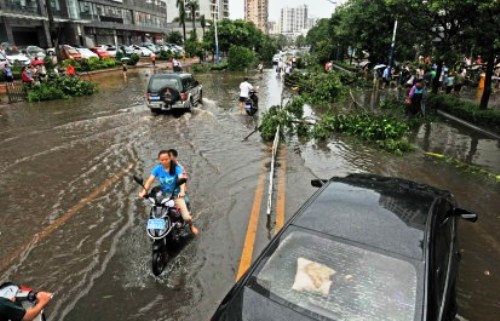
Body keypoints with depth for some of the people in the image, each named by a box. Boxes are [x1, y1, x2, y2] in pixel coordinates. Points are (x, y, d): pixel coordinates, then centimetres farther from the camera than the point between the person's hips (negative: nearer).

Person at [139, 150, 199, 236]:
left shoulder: (176, 167, -17)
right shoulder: (157, 168, -8)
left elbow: (182, 179, -30)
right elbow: (150, 180, -15)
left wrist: (182, 191, -48)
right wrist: (144, 191, -32)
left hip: (176, 193, -3)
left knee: (186, 217, -12)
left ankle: (191, 225, 24)